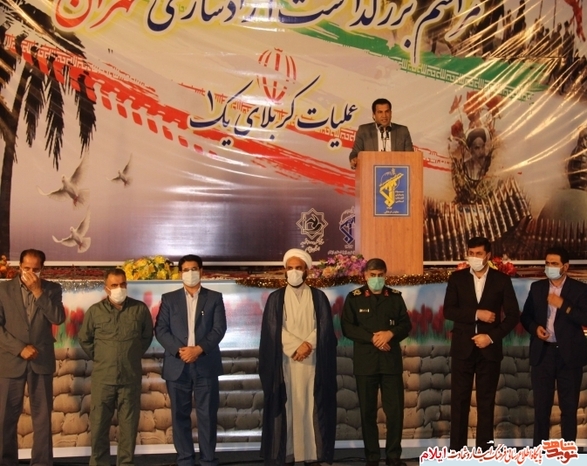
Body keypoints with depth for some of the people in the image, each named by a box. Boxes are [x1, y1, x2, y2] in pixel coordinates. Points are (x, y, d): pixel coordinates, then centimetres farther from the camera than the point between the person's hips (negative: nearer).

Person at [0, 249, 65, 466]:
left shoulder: (52, 289, 5)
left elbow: (59, 318, -8)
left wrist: (38, 292, -14)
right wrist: (20, 348, -13)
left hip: (42, 361, 1)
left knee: (42, 415, 4)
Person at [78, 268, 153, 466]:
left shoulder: (140, 309, -1)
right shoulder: (95, 311, -1)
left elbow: (147, 336, 14)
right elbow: (84, 339, 13)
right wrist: (99, 358, 11)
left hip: (131, 377, 0)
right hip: (103, 377, 0)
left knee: (129, 424, 6)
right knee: (99, 424, 5)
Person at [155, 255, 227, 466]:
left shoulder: (214, 298, 8)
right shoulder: (169, 299, 10)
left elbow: (219, 329, -2)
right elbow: (160, 329, 1)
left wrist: (199, 349, -15)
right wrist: (178, 350, -13)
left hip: (206, 364, -1)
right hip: (177, 365, 1)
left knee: (207, 414, 0)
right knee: (180, 414, 5)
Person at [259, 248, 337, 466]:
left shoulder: (319, 297, 9)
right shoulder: (275, 298, 7)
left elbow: (324, 327, 0)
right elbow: (274, 330, -2)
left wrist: (308, 345, -15)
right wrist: (298, 347, -13)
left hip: (313, 362, 0)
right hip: (285, 362, 0)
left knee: (312, 406, 0)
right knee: (286, 406, -1)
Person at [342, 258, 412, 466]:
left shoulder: (395, 297, 8)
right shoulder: (354, 297, 2)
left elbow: (406, 324, 6)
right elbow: (347, 327, -4)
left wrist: (390, 334, -14)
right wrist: (372, 338, -15)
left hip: (391, 361, 1)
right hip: (365, 362, -1)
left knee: (395, 409, 0)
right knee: (368, 412, 5)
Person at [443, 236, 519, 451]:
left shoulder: (502, 280, 2)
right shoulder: (457, 278, 3)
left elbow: (513, 315, -1)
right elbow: (448, 311, -6)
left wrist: (492, 336, -11)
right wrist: (476, 313, -17)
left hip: (490, 348, 0)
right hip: (462, 348, 0)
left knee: (486, 401, 7)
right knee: (459, 400, 2)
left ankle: (485, 449, 15)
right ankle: (456, 449, 9)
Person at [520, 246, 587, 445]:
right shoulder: (537, 287, 8)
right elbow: (525, 316, 12)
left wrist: (563, 305, -19)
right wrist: (535, 327, -7)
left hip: (569, 354, -3)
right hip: (543, 352, 3)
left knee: (569, 406, 6)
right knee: (541, 405, 7)